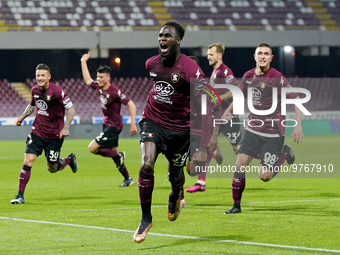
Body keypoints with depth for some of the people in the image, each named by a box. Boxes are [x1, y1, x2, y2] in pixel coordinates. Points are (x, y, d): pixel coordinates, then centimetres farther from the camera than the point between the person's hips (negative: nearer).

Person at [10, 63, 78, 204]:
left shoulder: (57, 91, -17)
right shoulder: (34, 90, 2)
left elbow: (71, 109, -15)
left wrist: (66, 128, -24)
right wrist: (22, 117, 7)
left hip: (54, 135, -4)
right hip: (37, 132, 4)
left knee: (52, 168, 6)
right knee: (28, 161, -10)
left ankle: (70, 160, 39)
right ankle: (20, 195, -5)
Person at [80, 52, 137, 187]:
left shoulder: (115, 92, -21)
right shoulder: (99, 87, 1)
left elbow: (131, 104, -19)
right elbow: (87, 80, 20)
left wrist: (133, 124, -23)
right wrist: (83, 62, 18)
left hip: (114, 126, -8)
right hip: (107, 124, 8)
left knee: (92, 148, -13)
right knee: (113, 152, 11)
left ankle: (119, 156, -4)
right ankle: (127, 178, 20)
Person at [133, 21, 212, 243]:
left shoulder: (190, 69, -20)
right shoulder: (151, 64, -3)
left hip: (180, 129, -2)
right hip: (153, 122, 2)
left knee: (175, 175, 13)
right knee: (147, 165, -20)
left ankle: (176, 196, 53)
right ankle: (146, 219, -6)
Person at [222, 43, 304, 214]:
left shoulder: (278, 78, -13)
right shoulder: (248, 76, 4)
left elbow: (296, 100, -8)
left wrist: (298, 125, -16)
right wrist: (229, 110, 7)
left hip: (273, 132, -4)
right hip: (252, 129, 4)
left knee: (264, 176, -7)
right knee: (240, 165, -9)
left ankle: (285, 153, 21)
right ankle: (236, 205, 5)